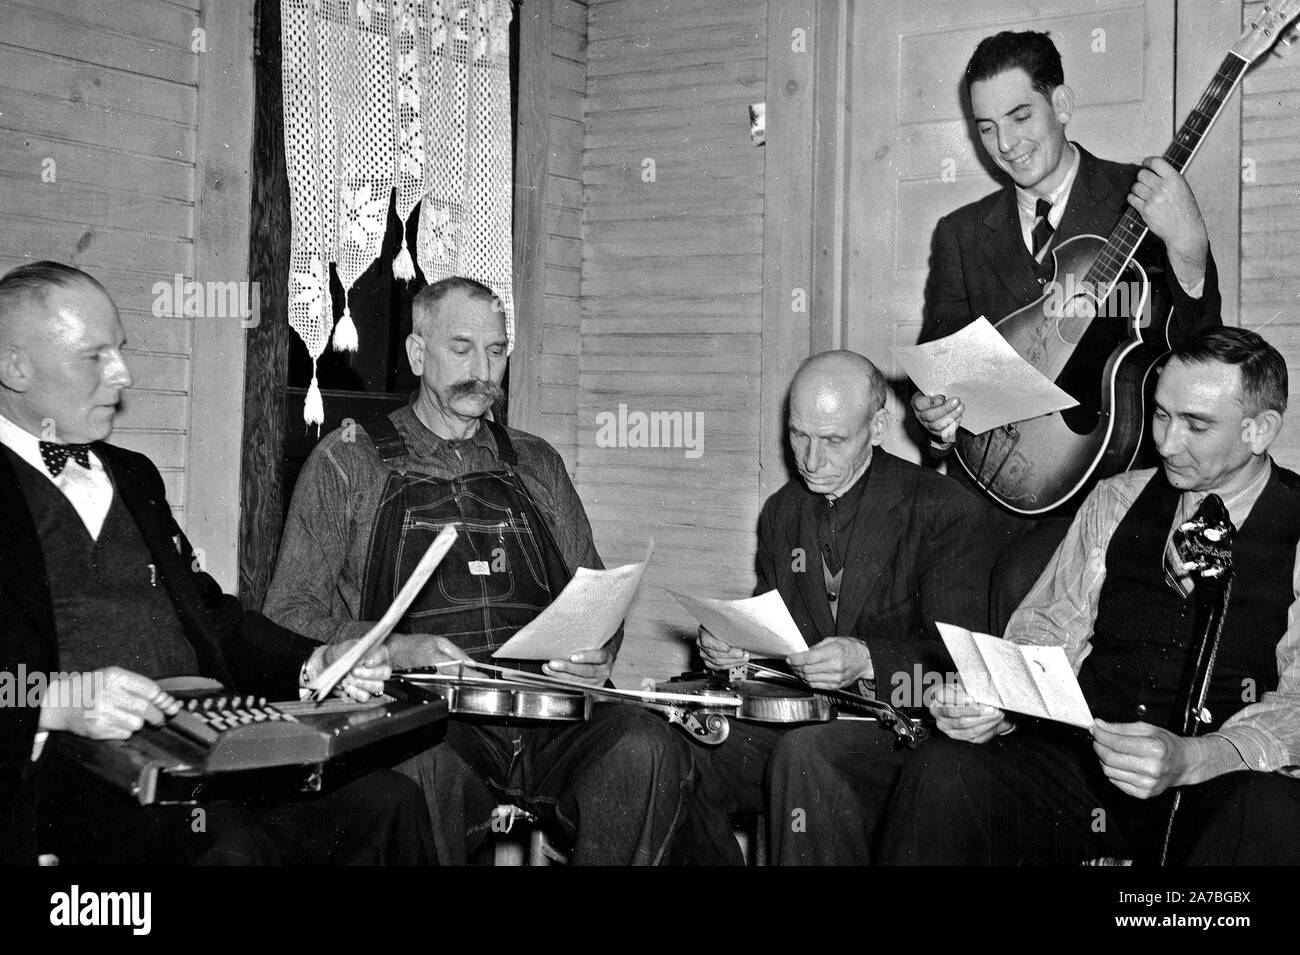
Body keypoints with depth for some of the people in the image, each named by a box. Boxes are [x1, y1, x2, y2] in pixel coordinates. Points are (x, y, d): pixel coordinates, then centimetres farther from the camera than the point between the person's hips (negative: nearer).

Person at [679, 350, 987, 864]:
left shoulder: (942, 507, -5)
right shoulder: (780, 512, 13)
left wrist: (866, 660, -27)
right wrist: (728, 646, -4)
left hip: (903, 725, -5)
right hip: (798, 716, 5)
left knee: (806, 753, -37)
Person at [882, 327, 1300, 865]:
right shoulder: (1114, 502, 15)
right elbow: (1046, 629, 10)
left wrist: (1191, 760, -26)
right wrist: (993, 702, -12)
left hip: (1216, 781, -3)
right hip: (1079, 755, 3)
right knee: (942, 773, -25)